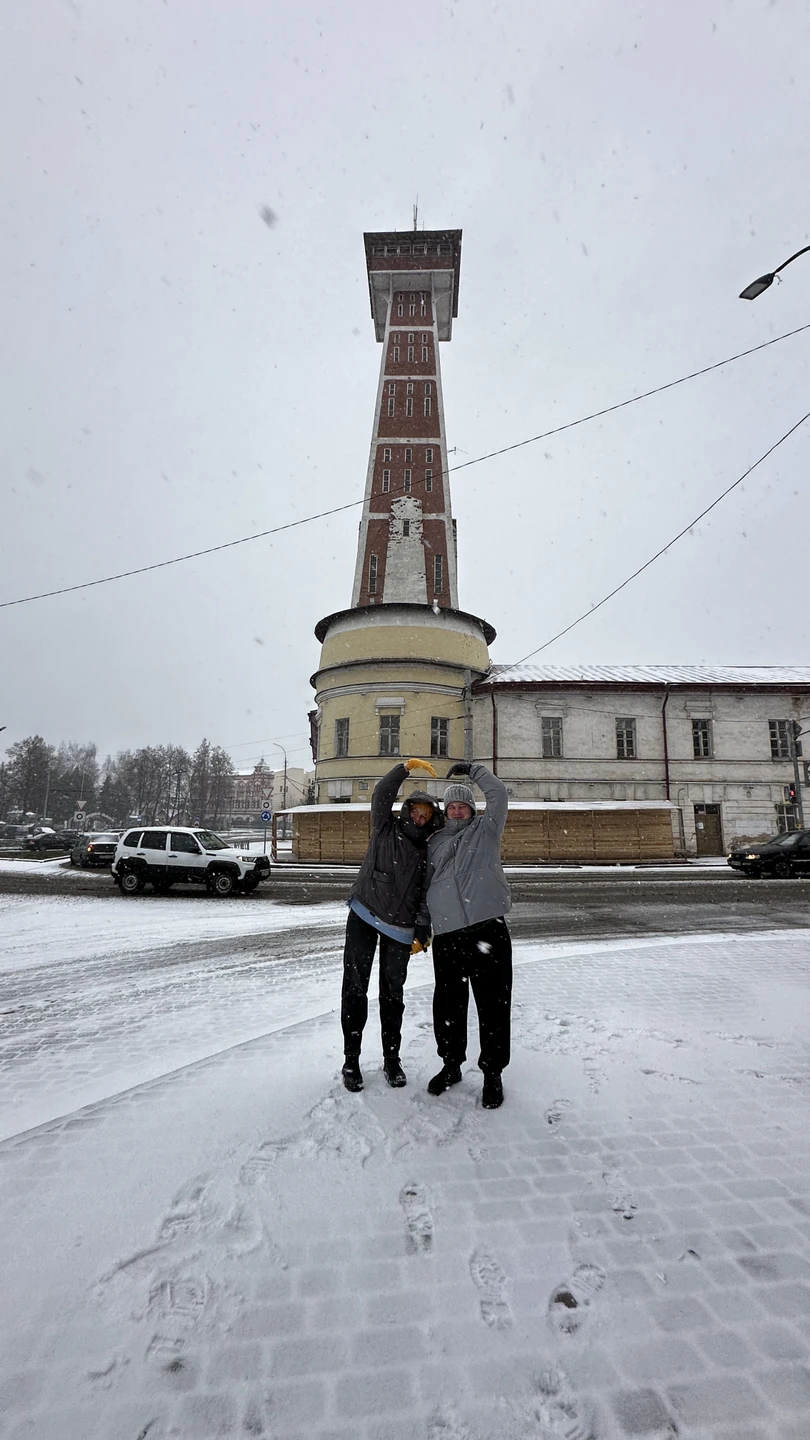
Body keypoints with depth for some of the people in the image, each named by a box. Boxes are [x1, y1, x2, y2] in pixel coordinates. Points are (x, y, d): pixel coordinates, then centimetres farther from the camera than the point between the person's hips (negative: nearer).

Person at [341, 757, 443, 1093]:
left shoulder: (426, 851, 9)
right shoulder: (385, 828, 1)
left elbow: (424, 896, 10)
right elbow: (381, 794, -15)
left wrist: (421, 933, 2)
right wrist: (407, 767, -23)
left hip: (399, 927, 3)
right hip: (363, 917, -2)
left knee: (393, 993, 10)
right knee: (355, 988, 1)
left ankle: (392, 1059, 24)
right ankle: (351, 1060, 14)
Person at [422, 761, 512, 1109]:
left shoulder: (485, 830, 10)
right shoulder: (435, 842, 19)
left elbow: (498, 793, 0)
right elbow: (426, 882, 23)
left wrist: (472, 770, 9)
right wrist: (422, 922, 19)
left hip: (488, 930, -3)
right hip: (446, 936, 3)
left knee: (493, 1004, 2)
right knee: (447, 1004, 13)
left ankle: (493, 1072, 19)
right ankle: (451, 1064, 33)